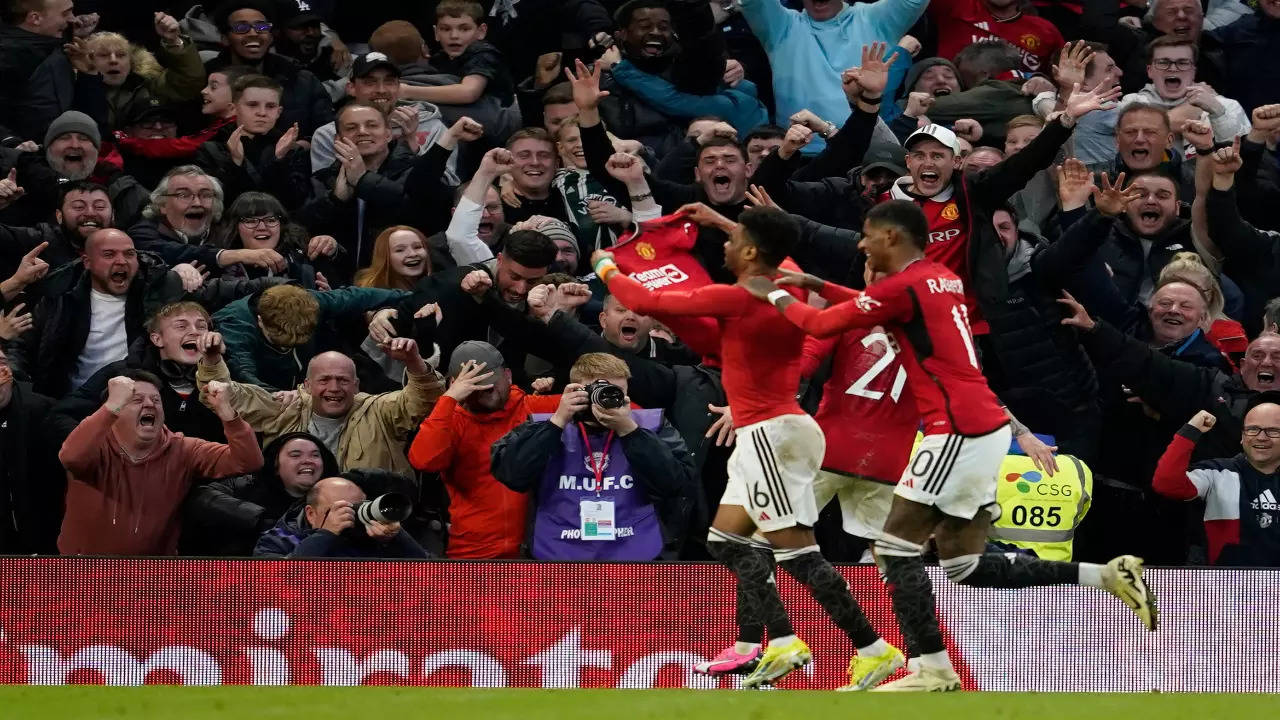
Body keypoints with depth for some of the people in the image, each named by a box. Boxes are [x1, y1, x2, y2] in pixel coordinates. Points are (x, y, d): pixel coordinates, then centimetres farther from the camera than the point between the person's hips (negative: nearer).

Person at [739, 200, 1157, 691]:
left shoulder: (904, 286, -11)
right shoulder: (943, 280, 17)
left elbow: (821, 324, -4)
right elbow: (870, 307, 35)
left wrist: (775, 295, 13)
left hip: (959, 430, -9)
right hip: (985, 428, 9)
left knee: (896, 549, -4)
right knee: (965, 565, 11)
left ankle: (935, 670, -7)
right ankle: (1107, 576, 7)